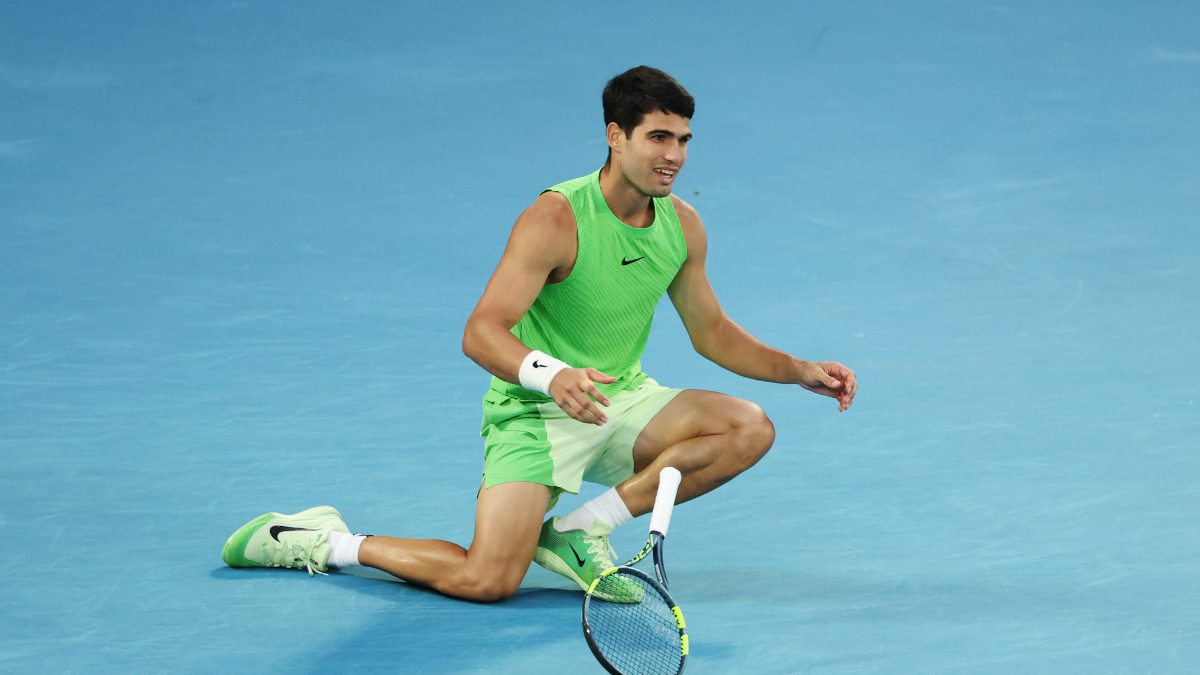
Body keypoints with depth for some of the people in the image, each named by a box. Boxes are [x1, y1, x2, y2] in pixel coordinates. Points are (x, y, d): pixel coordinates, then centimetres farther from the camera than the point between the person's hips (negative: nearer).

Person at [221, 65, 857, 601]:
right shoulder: (555, 219, -20)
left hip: (624, 402, 6)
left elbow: (712, 332, 15)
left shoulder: (683, 226, 0)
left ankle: (579, 530, -8)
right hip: (535, 411, -6)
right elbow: (481, 333, -26)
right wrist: (551, 375, -45)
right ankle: (327, 541, 4)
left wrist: (801, 371, 2)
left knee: (749, 429, -18)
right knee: (486, 582, -22)